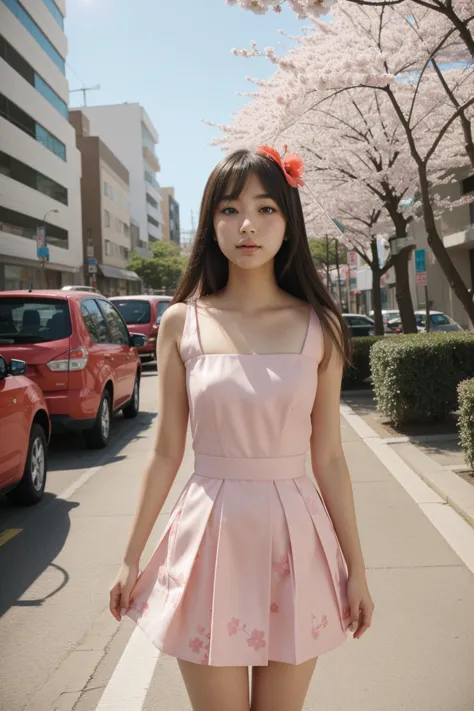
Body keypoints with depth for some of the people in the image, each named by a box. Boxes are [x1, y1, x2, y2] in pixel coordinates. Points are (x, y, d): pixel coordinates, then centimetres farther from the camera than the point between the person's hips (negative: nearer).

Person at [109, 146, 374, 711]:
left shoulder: (319, 327, -1)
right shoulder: (181, 323, -3)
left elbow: (329, 459, 2)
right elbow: (165, 453, 2)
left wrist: (355, 568, 5)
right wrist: (131, 559, 6)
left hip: (294, 539, 1)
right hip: (209, 536, 0)